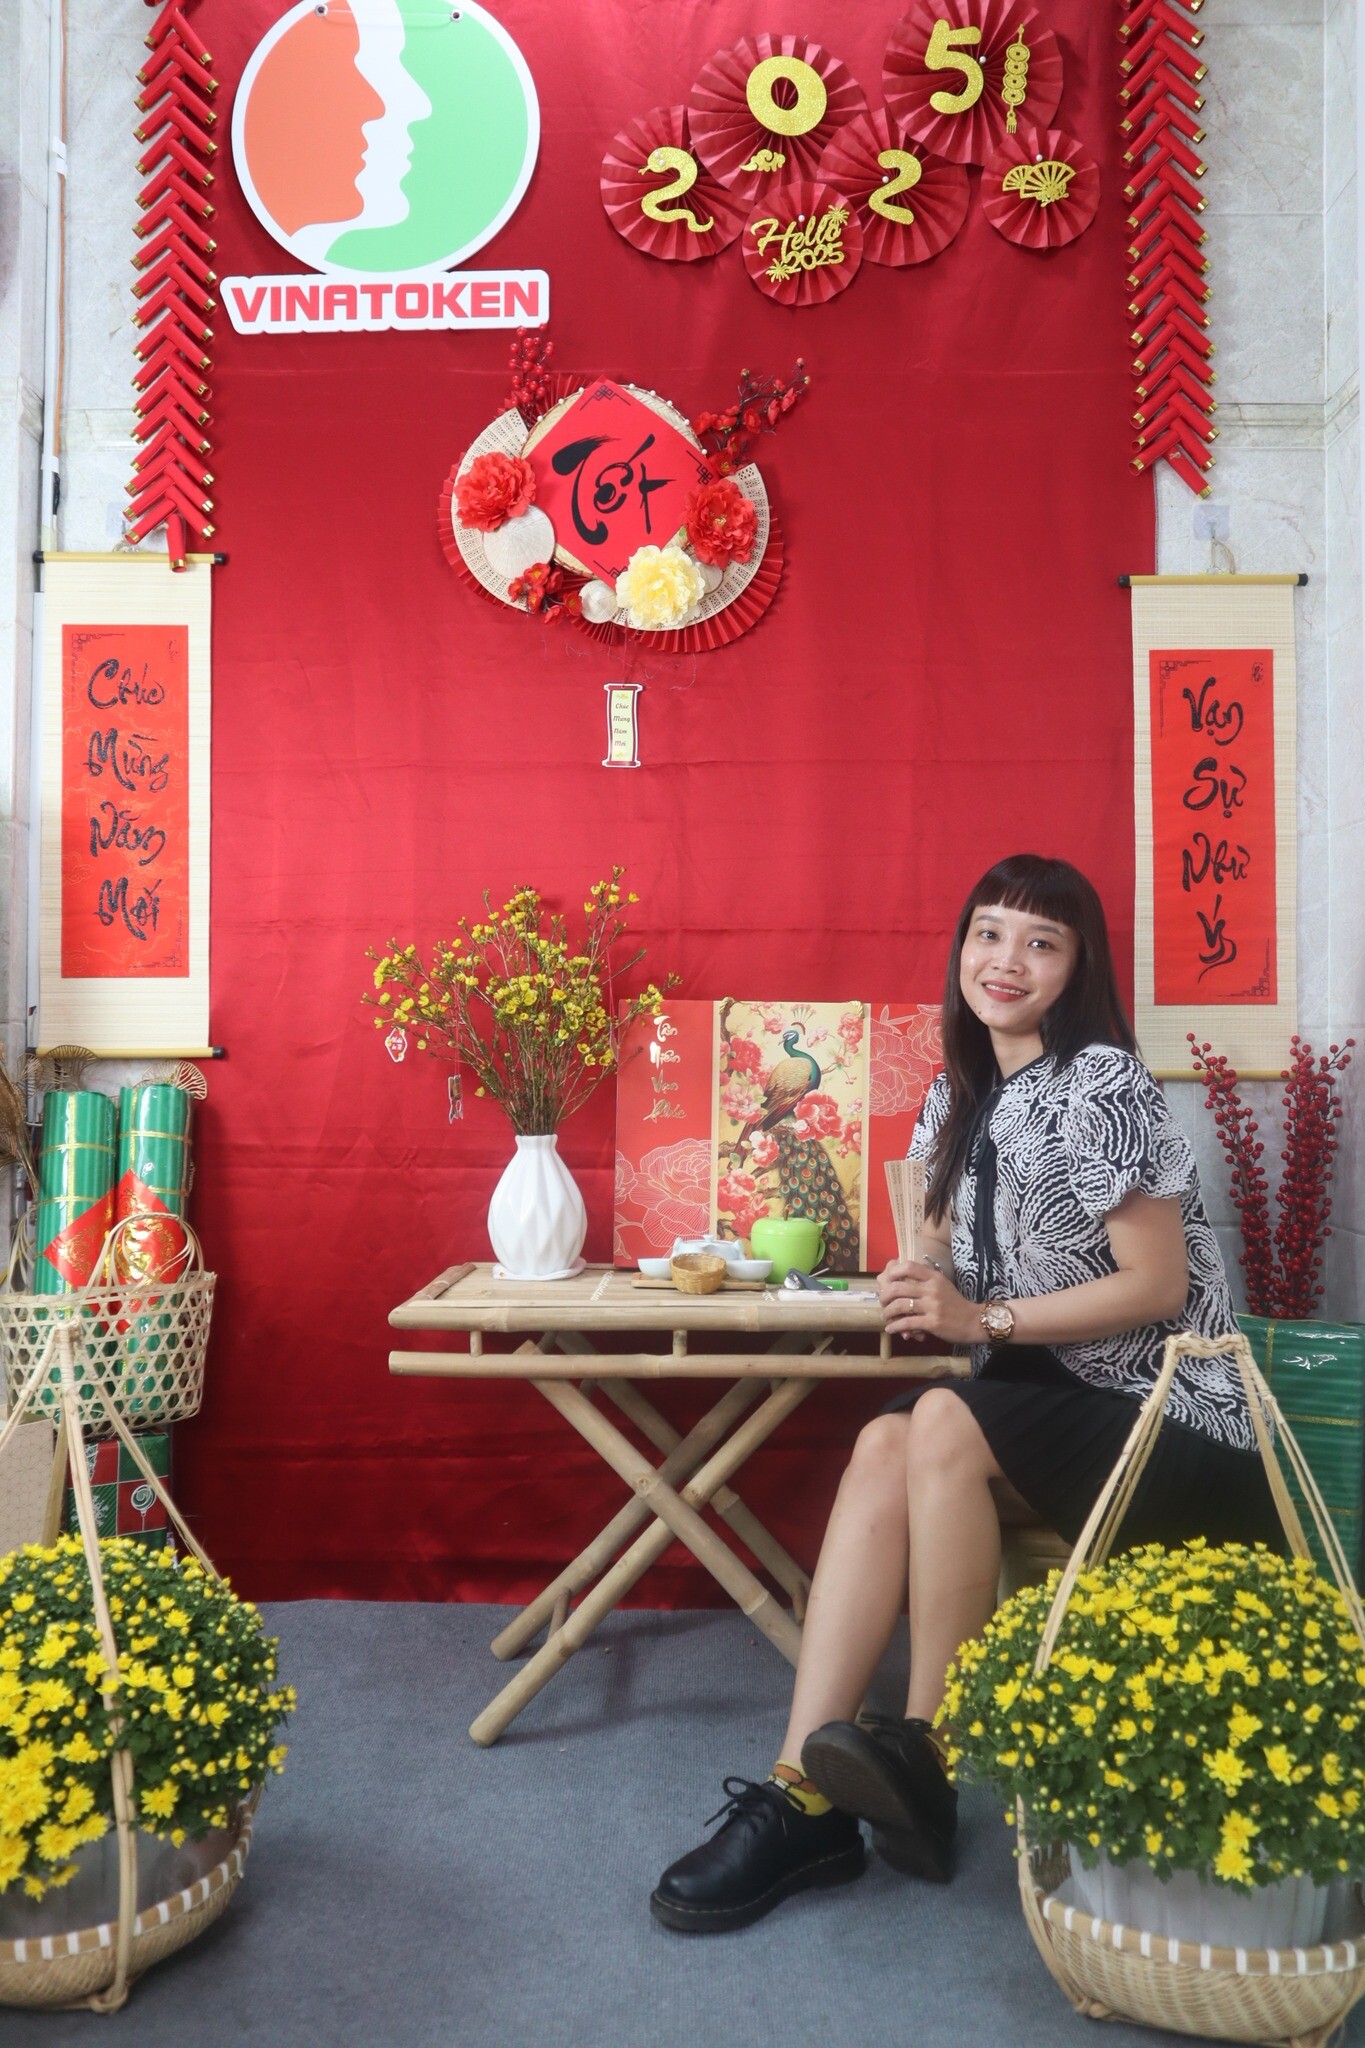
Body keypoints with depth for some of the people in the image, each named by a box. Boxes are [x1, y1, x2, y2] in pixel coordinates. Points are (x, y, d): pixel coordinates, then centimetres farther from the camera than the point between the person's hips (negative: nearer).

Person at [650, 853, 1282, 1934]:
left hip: (1170, 1419, -6)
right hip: (1053, 1403, 7)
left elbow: (1159, 1287, -17)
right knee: (884, 1447, -21)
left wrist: (983, 1319, -19)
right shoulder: (964, 1092, 8)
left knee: (944, 1424, -30)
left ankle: (926, 1759, -17)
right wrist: (925, 1284, -3)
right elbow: (952, 1247, 20)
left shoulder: (1102, 1086, -15)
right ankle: (805, 1795, -21)